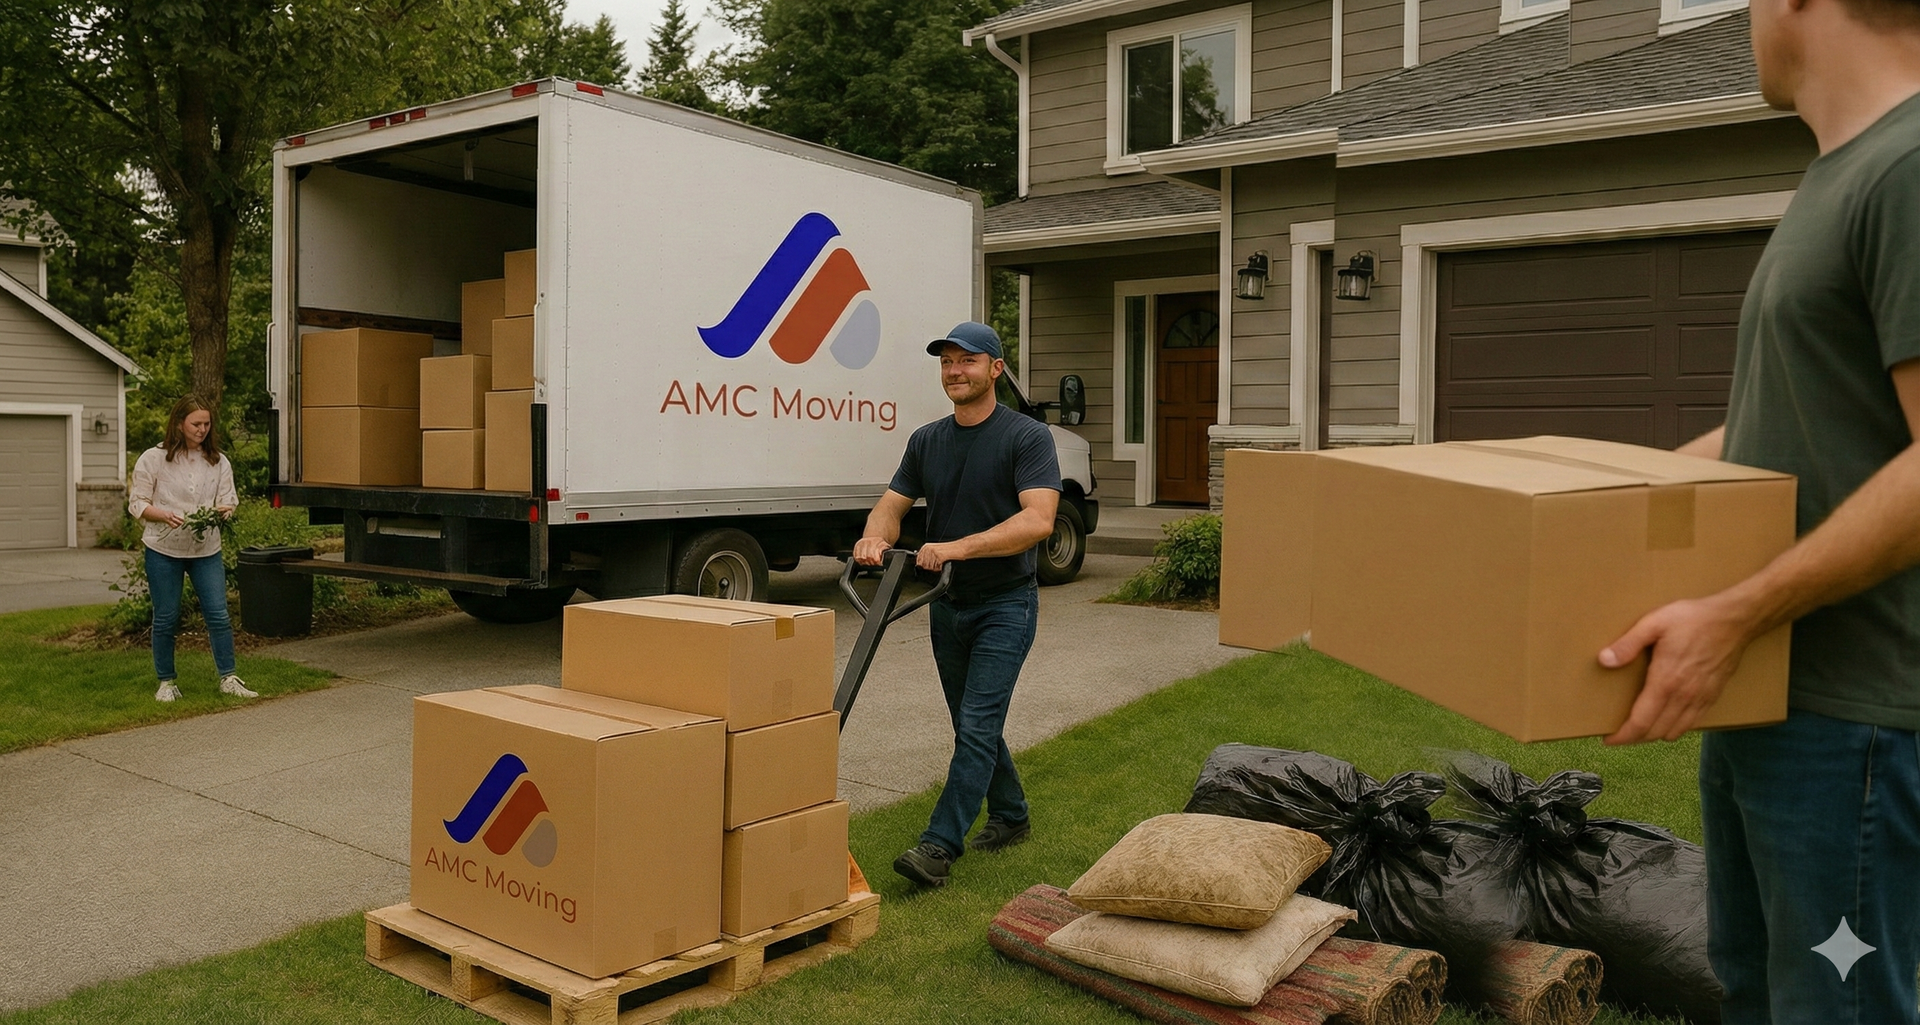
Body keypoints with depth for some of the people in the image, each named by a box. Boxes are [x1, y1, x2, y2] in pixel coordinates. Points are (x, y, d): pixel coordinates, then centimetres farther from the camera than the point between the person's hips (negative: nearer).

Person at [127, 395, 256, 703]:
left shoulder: (218, 461, 5)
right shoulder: (153, 459, -3)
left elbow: (229, 500, 5)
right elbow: (137, 503, -2)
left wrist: (224, 510, -18)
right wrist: (163, 515, -20)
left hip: (206, 550, 2)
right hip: (164, 550, -2)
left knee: (218, 616, -2)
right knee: (165, 619, 6)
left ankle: (228, 678, 7)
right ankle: (166, 682, 19)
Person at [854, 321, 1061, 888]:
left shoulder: (1027, 437, -13)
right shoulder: (927, 440, 7)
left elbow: (1037, 521, -25)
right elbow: (893, 504, 6)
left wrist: (958, 547, -34)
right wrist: (875, 535, -19)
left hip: (1005, 605, -7)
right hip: (947, 604, 7)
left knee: (976, 725, -12)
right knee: (974, 724, 16)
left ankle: (938, 847, -13)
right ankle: (1010, 817, 34)